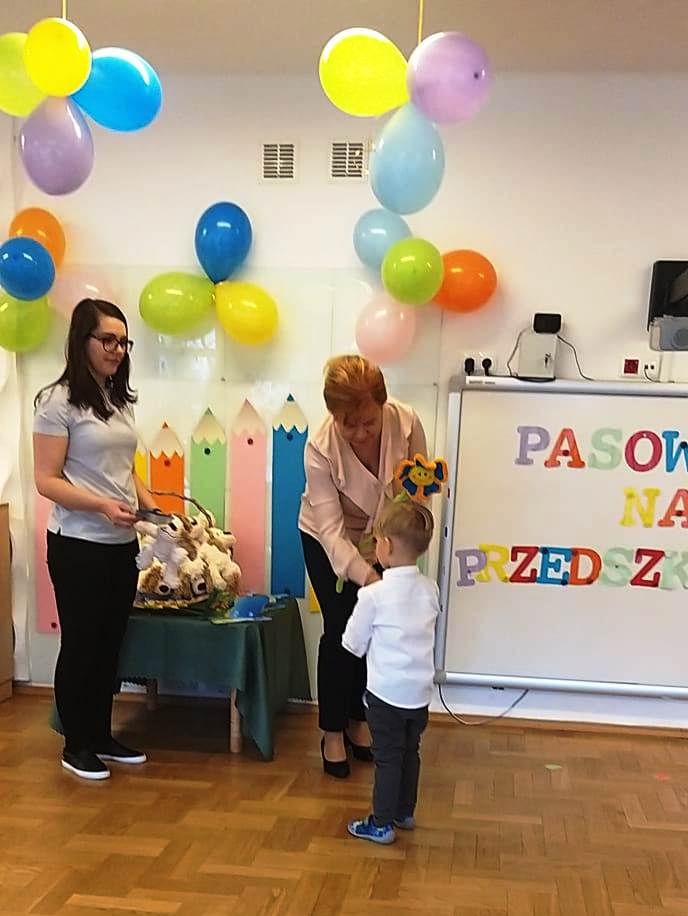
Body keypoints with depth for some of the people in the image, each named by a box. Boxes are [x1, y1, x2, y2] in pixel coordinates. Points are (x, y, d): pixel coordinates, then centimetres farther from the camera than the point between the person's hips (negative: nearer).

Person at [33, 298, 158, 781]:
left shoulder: (120, 400, 9)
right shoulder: (59, 401, -11)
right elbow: (47, 481, -15)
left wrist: (150, 506, 2)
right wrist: (103, 506, -26)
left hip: (122, 544, 7)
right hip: (79, 545, -7)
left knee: (110, 642, 15)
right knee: (80, 643, 6)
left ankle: (102, 735, 30)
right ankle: (76, 745, 22)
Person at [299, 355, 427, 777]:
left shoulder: (407, 422, -27)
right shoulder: (320, 449, -34)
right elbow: (331, 529, -35)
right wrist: (368, 578, -45)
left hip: (384, 537, 3)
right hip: (327, 541, -3)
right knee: (340, 631, -3)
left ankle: (359, 722, 26)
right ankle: (333, 733, 15)